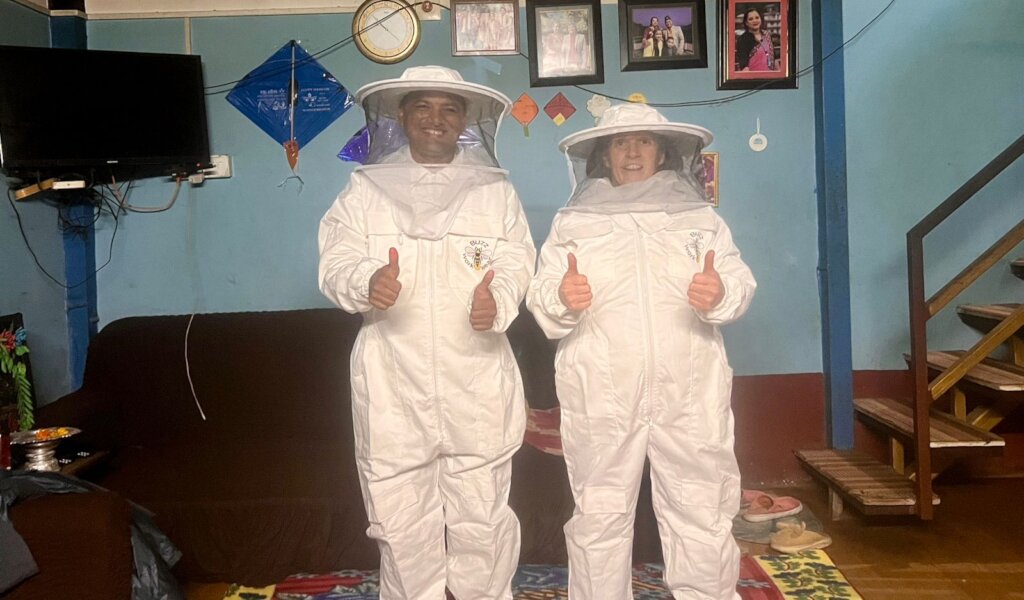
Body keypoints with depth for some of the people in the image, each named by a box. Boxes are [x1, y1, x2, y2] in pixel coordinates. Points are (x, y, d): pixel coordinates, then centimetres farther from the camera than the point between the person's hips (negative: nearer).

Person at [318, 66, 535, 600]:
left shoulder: (495, 189, 11)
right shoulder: (364, 189, 9)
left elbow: (517, 264, 1)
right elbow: (334, 265, 0)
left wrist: (497, 300, -21)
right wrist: (366, 283, -23)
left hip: (478, 383, 0)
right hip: (393, 385, 0)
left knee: (481, 516, 7)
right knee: (401, 520, 7)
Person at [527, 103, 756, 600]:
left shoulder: (701, 217, 13)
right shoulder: (571, 222, 9)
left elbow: (740, 282, 4)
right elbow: (541, 301, 1)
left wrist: (721, 293, -18)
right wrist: (562, 299, -21)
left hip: (689, 392, 1)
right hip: (601, 395, -1)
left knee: (703, 513, 6)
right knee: (600, 516, 6)